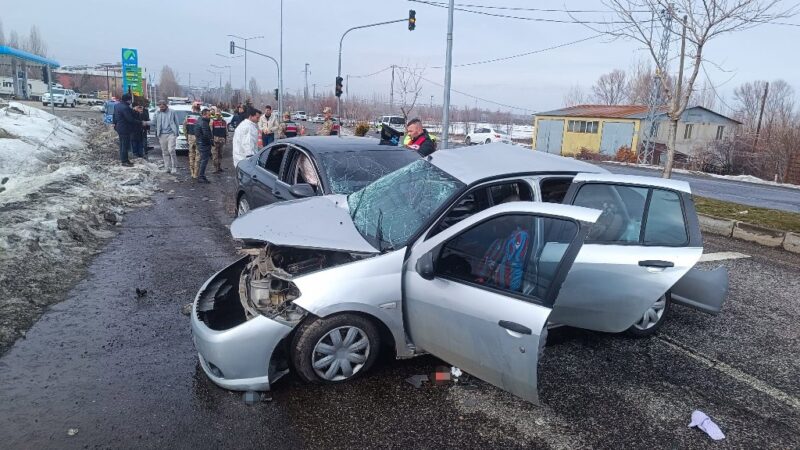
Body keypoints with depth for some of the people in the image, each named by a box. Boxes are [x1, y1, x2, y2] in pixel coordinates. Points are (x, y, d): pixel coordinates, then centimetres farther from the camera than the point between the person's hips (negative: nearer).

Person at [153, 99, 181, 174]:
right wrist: (157, 134, 12)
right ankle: (167, 167, 12)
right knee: (165, 152, 6)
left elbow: (176, 123, 5)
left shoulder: (172, 112, 0)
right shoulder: (157, 113, 8)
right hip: (162, 135, 4)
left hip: (171, 134, -4)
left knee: (171, 150, -13)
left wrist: (177, 132, 0)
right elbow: (154, 123, 17)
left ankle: (174, 167, -4)